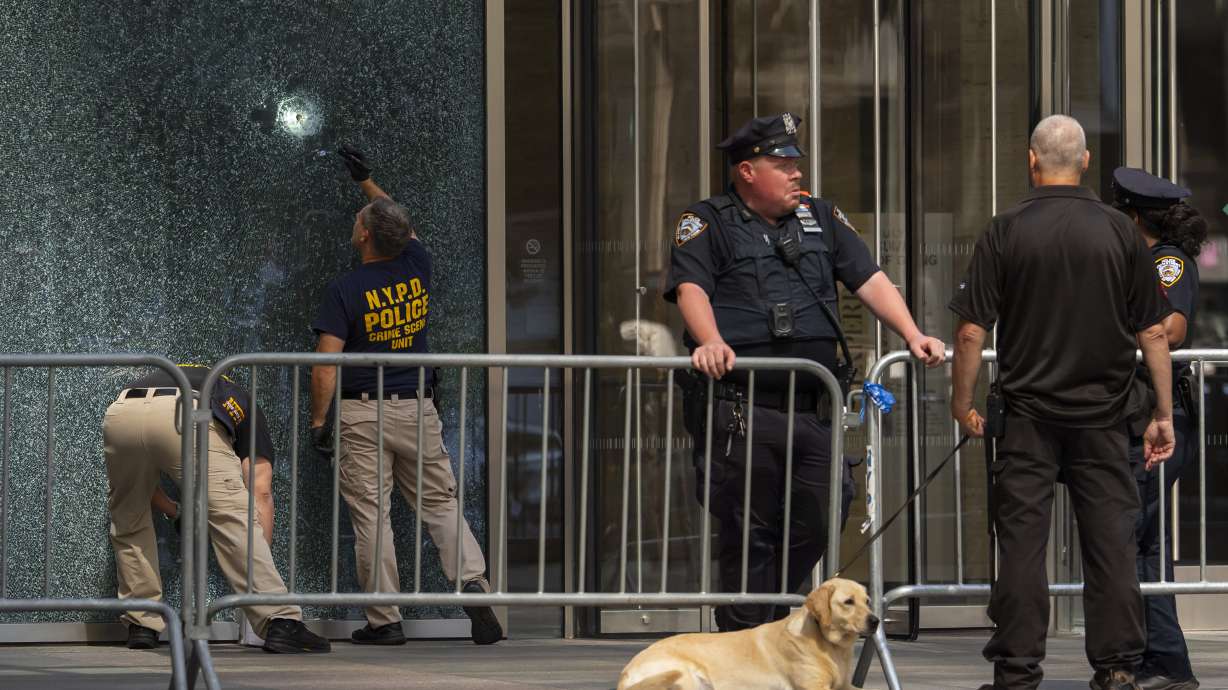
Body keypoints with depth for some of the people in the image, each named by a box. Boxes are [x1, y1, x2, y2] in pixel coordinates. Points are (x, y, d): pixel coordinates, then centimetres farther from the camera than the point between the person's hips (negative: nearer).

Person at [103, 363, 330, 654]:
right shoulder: (243, 404, 35)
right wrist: (259, 556, 21)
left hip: (121, 413, 4)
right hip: (184, 416, -4)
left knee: (128, 522, 25)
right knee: (233, 518, 0)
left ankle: (141, 625, 25)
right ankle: (280, 622, -8)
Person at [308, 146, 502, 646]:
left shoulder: (346, 290, -9)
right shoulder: (417, 267, 3)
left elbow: (326, 366, -14)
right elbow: (405, 229, 28)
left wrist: (318, 422, -6)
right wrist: (367, 181, 38)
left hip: (361, 414, -4)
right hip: (417, 410, 4)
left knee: (370, 516, -1)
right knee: (441, 504, 7)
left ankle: (385, 620, -1)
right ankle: (471, 581, -15)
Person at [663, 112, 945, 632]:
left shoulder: (821, 219, 19)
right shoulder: (707, 223, 4)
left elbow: (869, 280, 14)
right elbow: (690, 286, -11)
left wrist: (912, 336, -1)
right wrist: (711, 342, -30)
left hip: (811, 410, 5)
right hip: (741, 410, -5)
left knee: (815, 525, 3)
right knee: (749, 535, -2)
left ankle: (765, 623, 21)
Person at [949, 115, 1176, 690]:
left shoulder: (1006, 231, -5)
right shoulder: (1120, 232, 0)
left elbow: (971, 331, -7)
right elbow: (1153, 331, 1)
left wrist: (962, 403, 6)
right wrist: (1164, 414, 7)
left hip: (1028, 414, -1)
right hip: (1105, 415, 1)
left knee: (1022, 540, 3)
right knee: (1110, 540, 6)